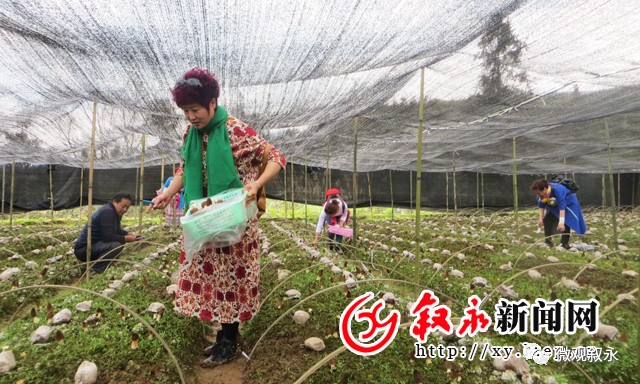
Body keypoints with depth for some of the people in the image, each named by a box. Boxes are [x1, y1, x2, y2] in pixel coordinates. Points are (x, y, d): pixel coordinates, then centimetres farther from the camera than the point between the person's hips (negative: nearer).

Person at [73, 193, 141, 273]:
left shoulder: (116, 212, 10)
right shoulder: (107, 212, -20)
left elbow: (117, 231, 22)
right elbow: (107, 237, -26)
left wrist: (130, 234, 6)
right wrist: (126, 239, -18)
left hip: (94, 245, 11)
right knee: (116, 246, -31)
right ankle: (95, 271, -17)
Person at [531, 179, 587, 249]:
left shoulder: (558, 190, -41)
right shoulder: (542, 193, -23)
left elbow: (562, 206, -45)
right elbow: (541, 205, -15)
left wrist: (561, 222, -50)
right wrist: (540, 219, -23)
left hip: (568, 203, -6)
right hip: (554, 206, 6)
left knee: (566, 223, -19)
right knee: (547, 219, -5)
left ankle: (564, 243, -6)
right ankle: (548, 241, 4)